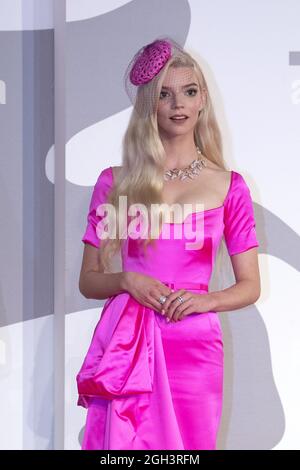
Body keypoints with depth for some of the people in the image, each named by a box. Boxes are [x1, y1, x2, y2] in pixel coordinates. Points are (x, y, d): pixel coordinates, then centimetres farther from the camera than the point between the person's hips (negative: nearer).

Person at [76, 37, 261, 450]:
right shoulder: (116, 182, 5)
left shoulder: (229, 186, 4)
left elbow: (250, 287, 7)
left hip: (192, 347, 0)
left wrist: (205, 300, -11)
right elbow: (88, 280, 8)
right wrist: (126, 280, -12)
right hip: (125, 344, 0)